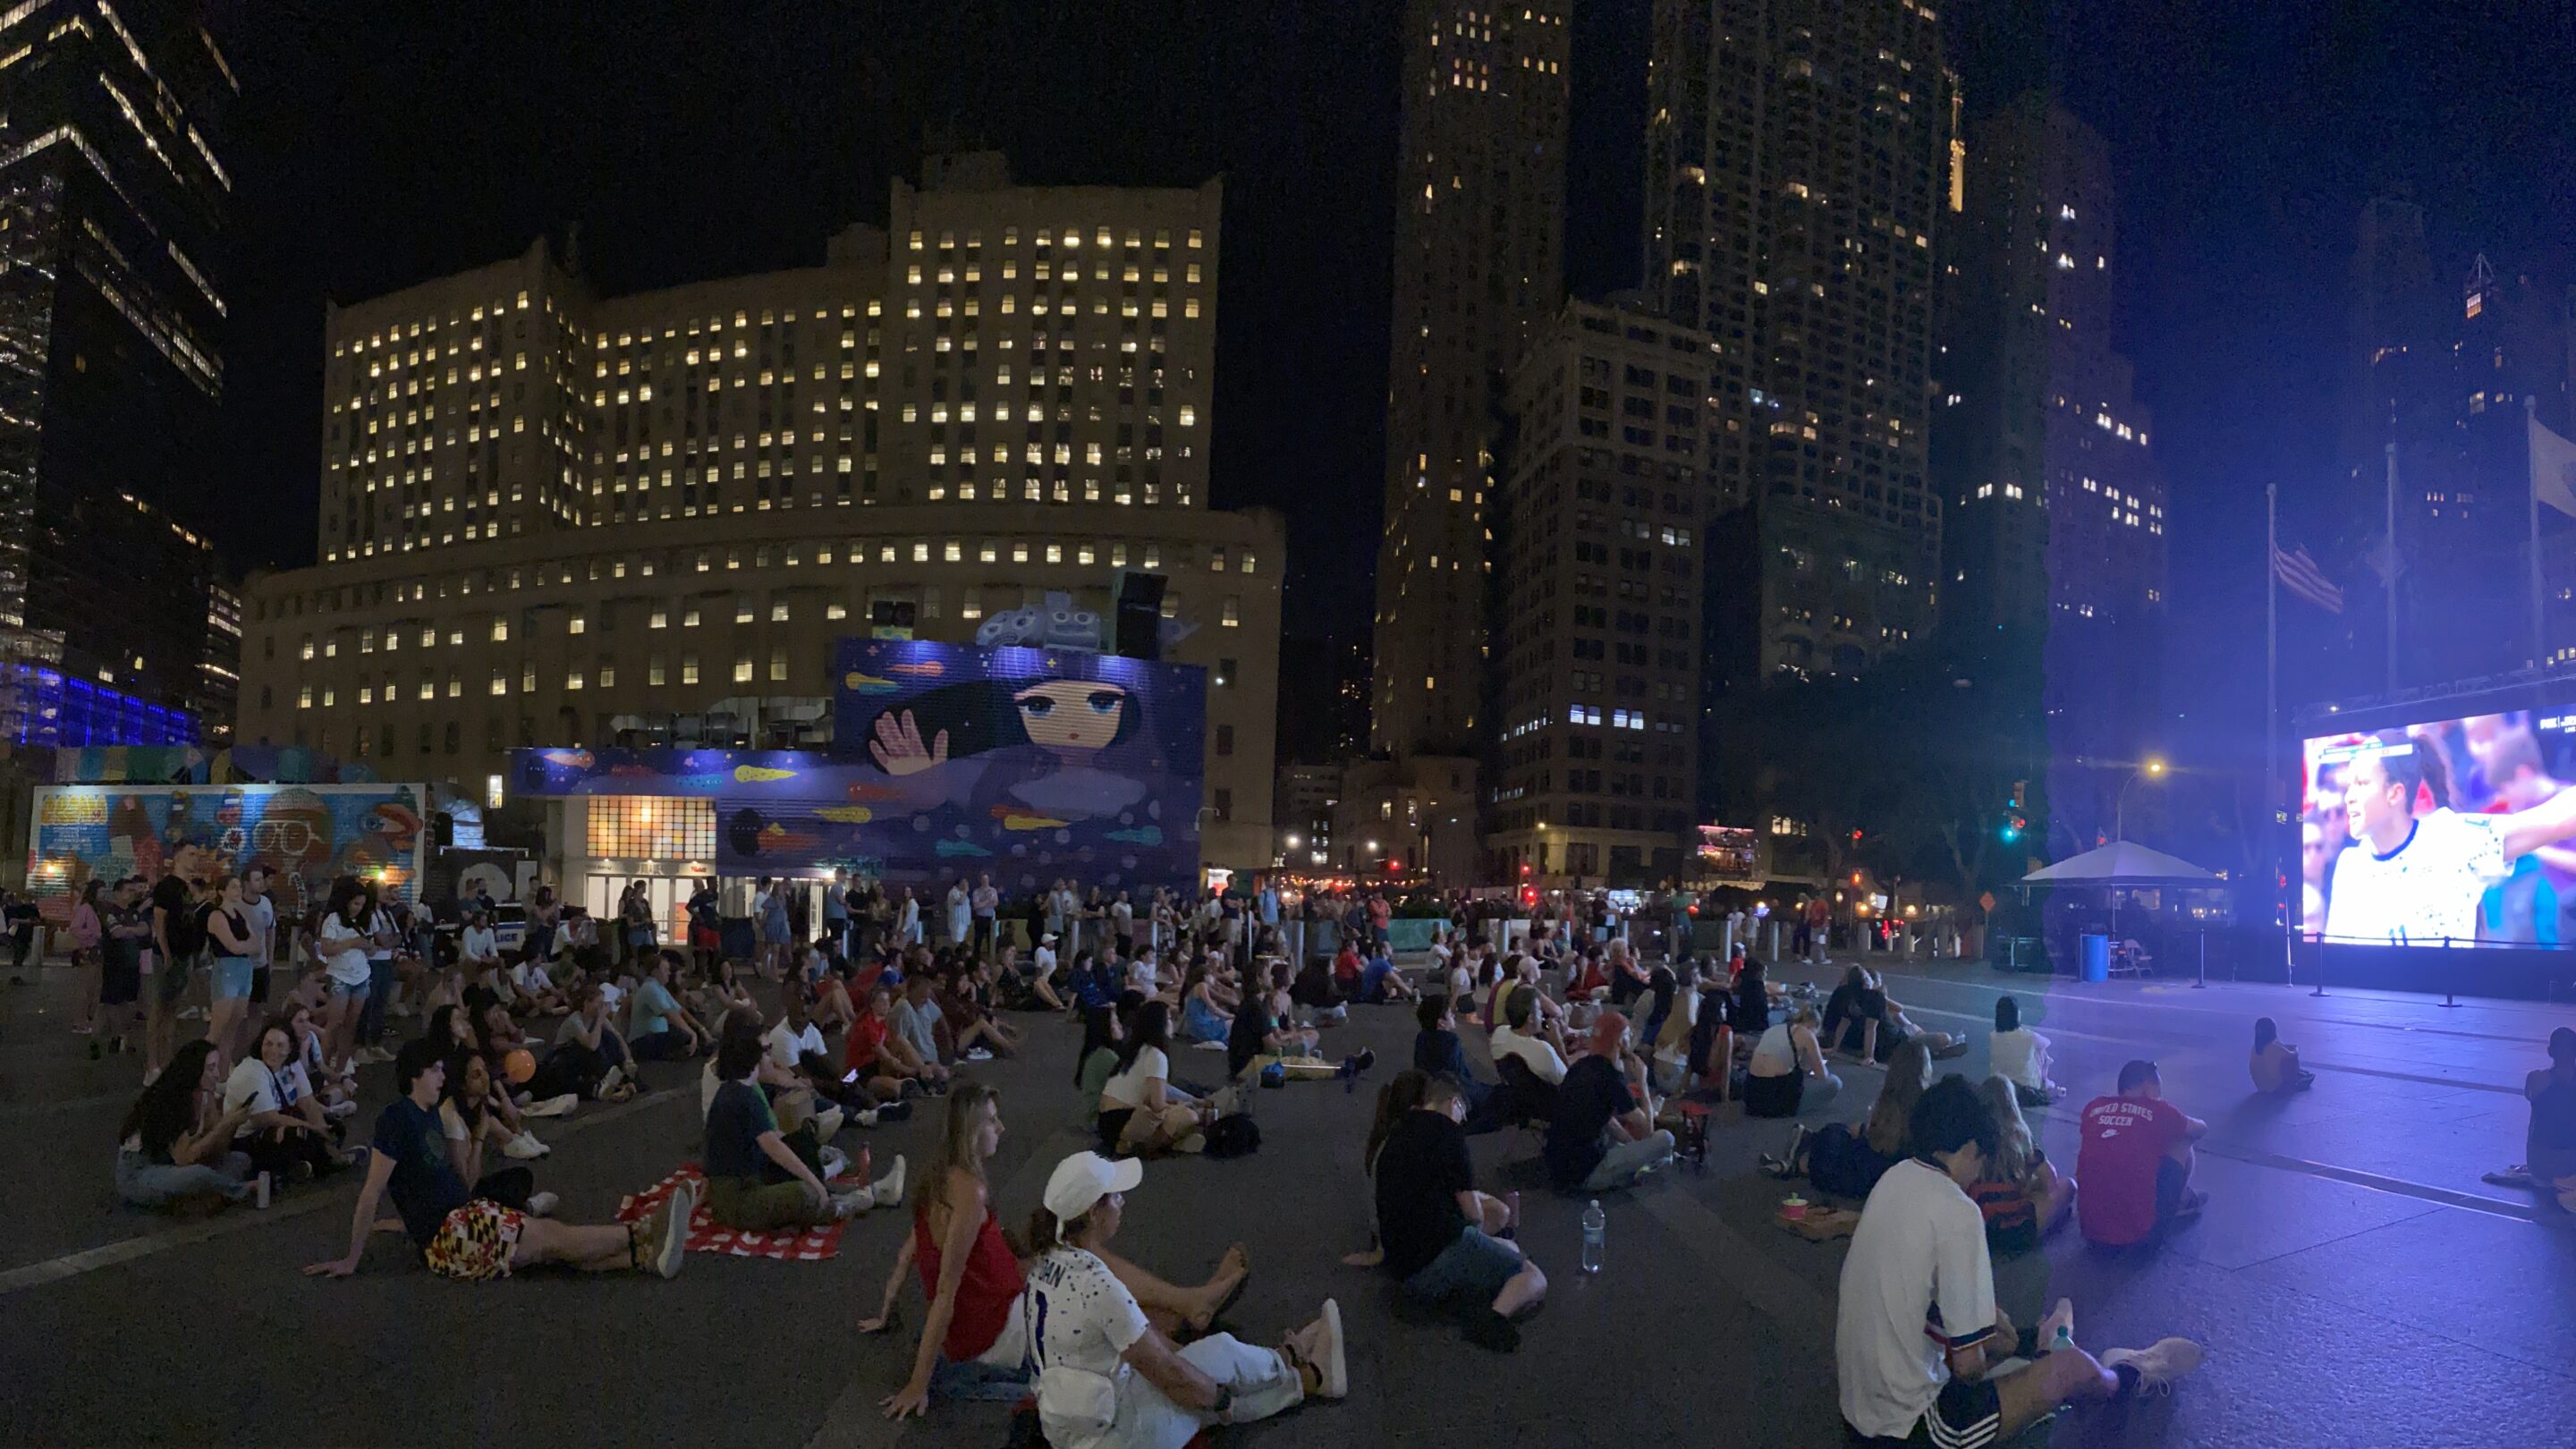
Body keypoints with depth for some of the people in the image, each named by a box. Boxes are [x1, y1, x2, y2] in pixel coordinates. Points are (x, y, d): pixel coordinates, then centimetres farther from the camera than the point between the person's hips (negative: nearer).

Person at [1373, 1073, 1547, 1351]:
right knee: (1534, 1279, 7)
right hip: (1442, 1249, -8)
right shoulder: (1446, 1130, -5)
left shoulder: (1394, 1138, 18)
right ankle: (1497, 1313, -22)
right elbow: (1473, 1214, -3)